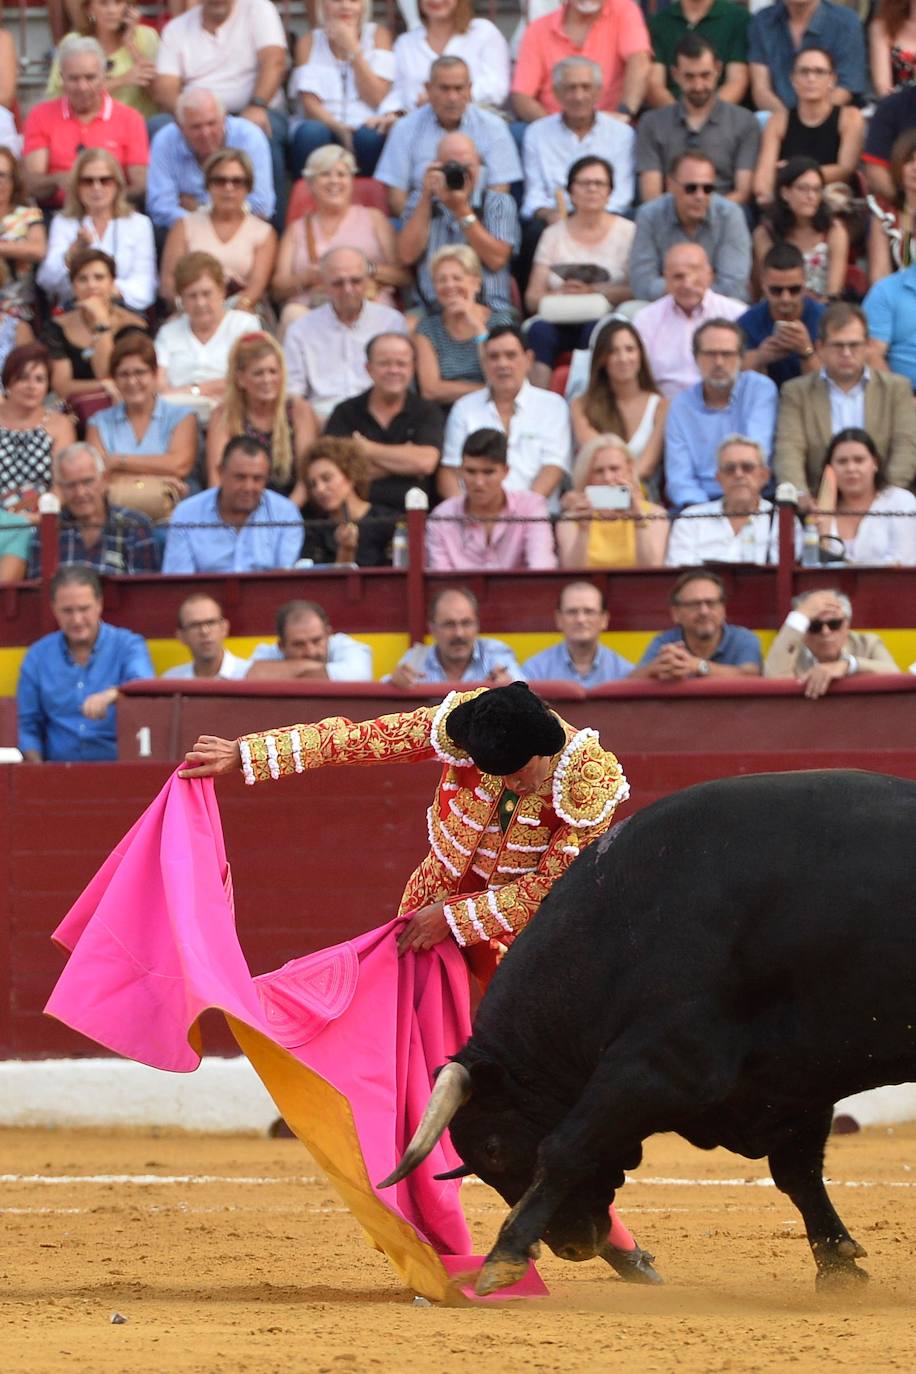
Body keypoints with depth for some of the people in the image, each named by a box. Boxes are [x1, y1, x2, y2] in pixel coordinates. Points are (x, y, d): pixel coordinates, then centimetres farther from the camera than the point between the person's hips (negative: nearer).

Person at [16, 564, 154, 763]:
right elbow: (27, 727, 14)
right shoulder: (37, 657, 11)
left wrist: (111, 695, -39)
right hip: (59, 770, 2)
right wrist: (38, 769, -4)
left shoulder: (128, 646, 3)